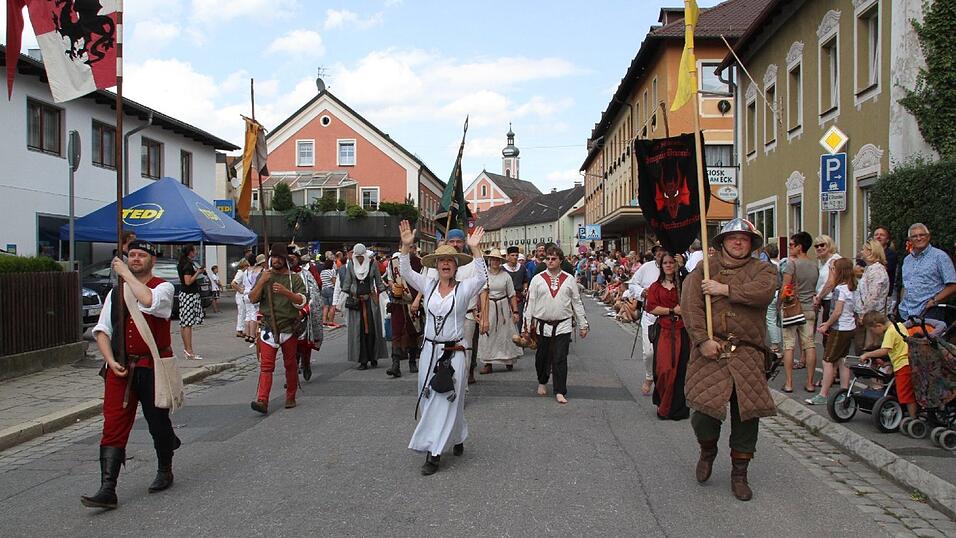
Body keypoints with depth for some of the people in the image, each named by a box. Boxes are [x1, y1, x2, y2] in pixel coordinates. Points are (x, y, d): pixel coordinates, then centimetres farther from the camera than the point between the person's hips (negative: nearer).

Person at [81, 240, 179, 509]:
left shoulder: (163, 287, -3)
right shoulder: (116, 292, 12)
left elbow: (148, 301, -28)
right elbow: (102, 330, 9)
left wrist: (126, 273, -16)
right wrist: (111, 361, -6)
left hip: (153, 367, -4)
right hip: (121, 368, 4)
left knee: (158, 423, 9)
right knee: (113, 427, -3)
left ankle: (165, 471, 33)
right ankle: (107, 491, -2)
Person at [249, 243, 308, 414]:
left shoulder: (294, 279, 3)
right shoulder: (263, 276, 8)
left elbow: (302, 301, -7)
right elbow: (252, 299, 2)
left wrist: (286, 292, -24)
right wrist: (262, 282, -12)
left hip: (289, 328, 0)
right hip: (268, 328, 0)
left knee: (290, 364, 10)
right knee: (266, 366, -8)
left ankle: (290, 397, 23)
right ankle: (262, 401, -14)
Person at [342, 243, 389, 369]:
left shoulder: (373, 264, 0)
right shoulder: (351, 264, 4)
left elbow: (379, 281, 6)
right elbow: (347, 281, 9)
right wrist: (347, 296, 3)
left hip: (370, 299, -1)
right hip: (355, 300, 1)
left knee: (372, 328, -2)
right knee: (359, 329, -2)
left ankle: (374, 358, 9)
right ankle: (363, 360, 1)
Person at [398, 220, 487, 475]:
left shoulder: (464, 287, -3)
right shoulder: (428, 285, 7)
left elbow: (481, 277, -21)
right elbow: (406, 272, -1)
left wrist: (474, 249, -29)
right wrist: (406, 246, -14)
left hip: (453, 352, -4)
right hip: (429, 350, 4)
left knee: (445, 401, -2)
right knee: (429, 401, 12)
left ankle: (434, 452, 4)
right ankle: (457, 438, 31)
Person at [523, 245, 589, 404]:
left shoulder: (569, 279, 5)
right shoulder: (537, 279, 2)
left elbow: (577, 302, 10)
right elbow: (530, 303, 3)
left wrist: (583, 324, 10)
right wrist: (526, 326, 1)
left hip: (563, 326, -1)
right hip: (542, 325, 1)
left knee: (560, 359, -4)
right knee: (542, 358, 13)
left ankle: (560, 392, 3)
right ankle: (542, 383, 37)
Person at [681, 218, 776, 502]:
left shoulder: (761, 269, 10)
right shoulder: (705, 267, 8)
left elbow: (763, 292, -14)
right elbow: (689, 303, -5)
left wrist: (724, 289, -12)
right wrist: (703, 339, -15)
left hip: (746, 353, 1)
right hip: (710, 350, -1)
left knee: (746, 414, 3)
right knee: (704, 409, -10)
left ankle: (739, 473, 22)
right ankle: (707, 452, 24)